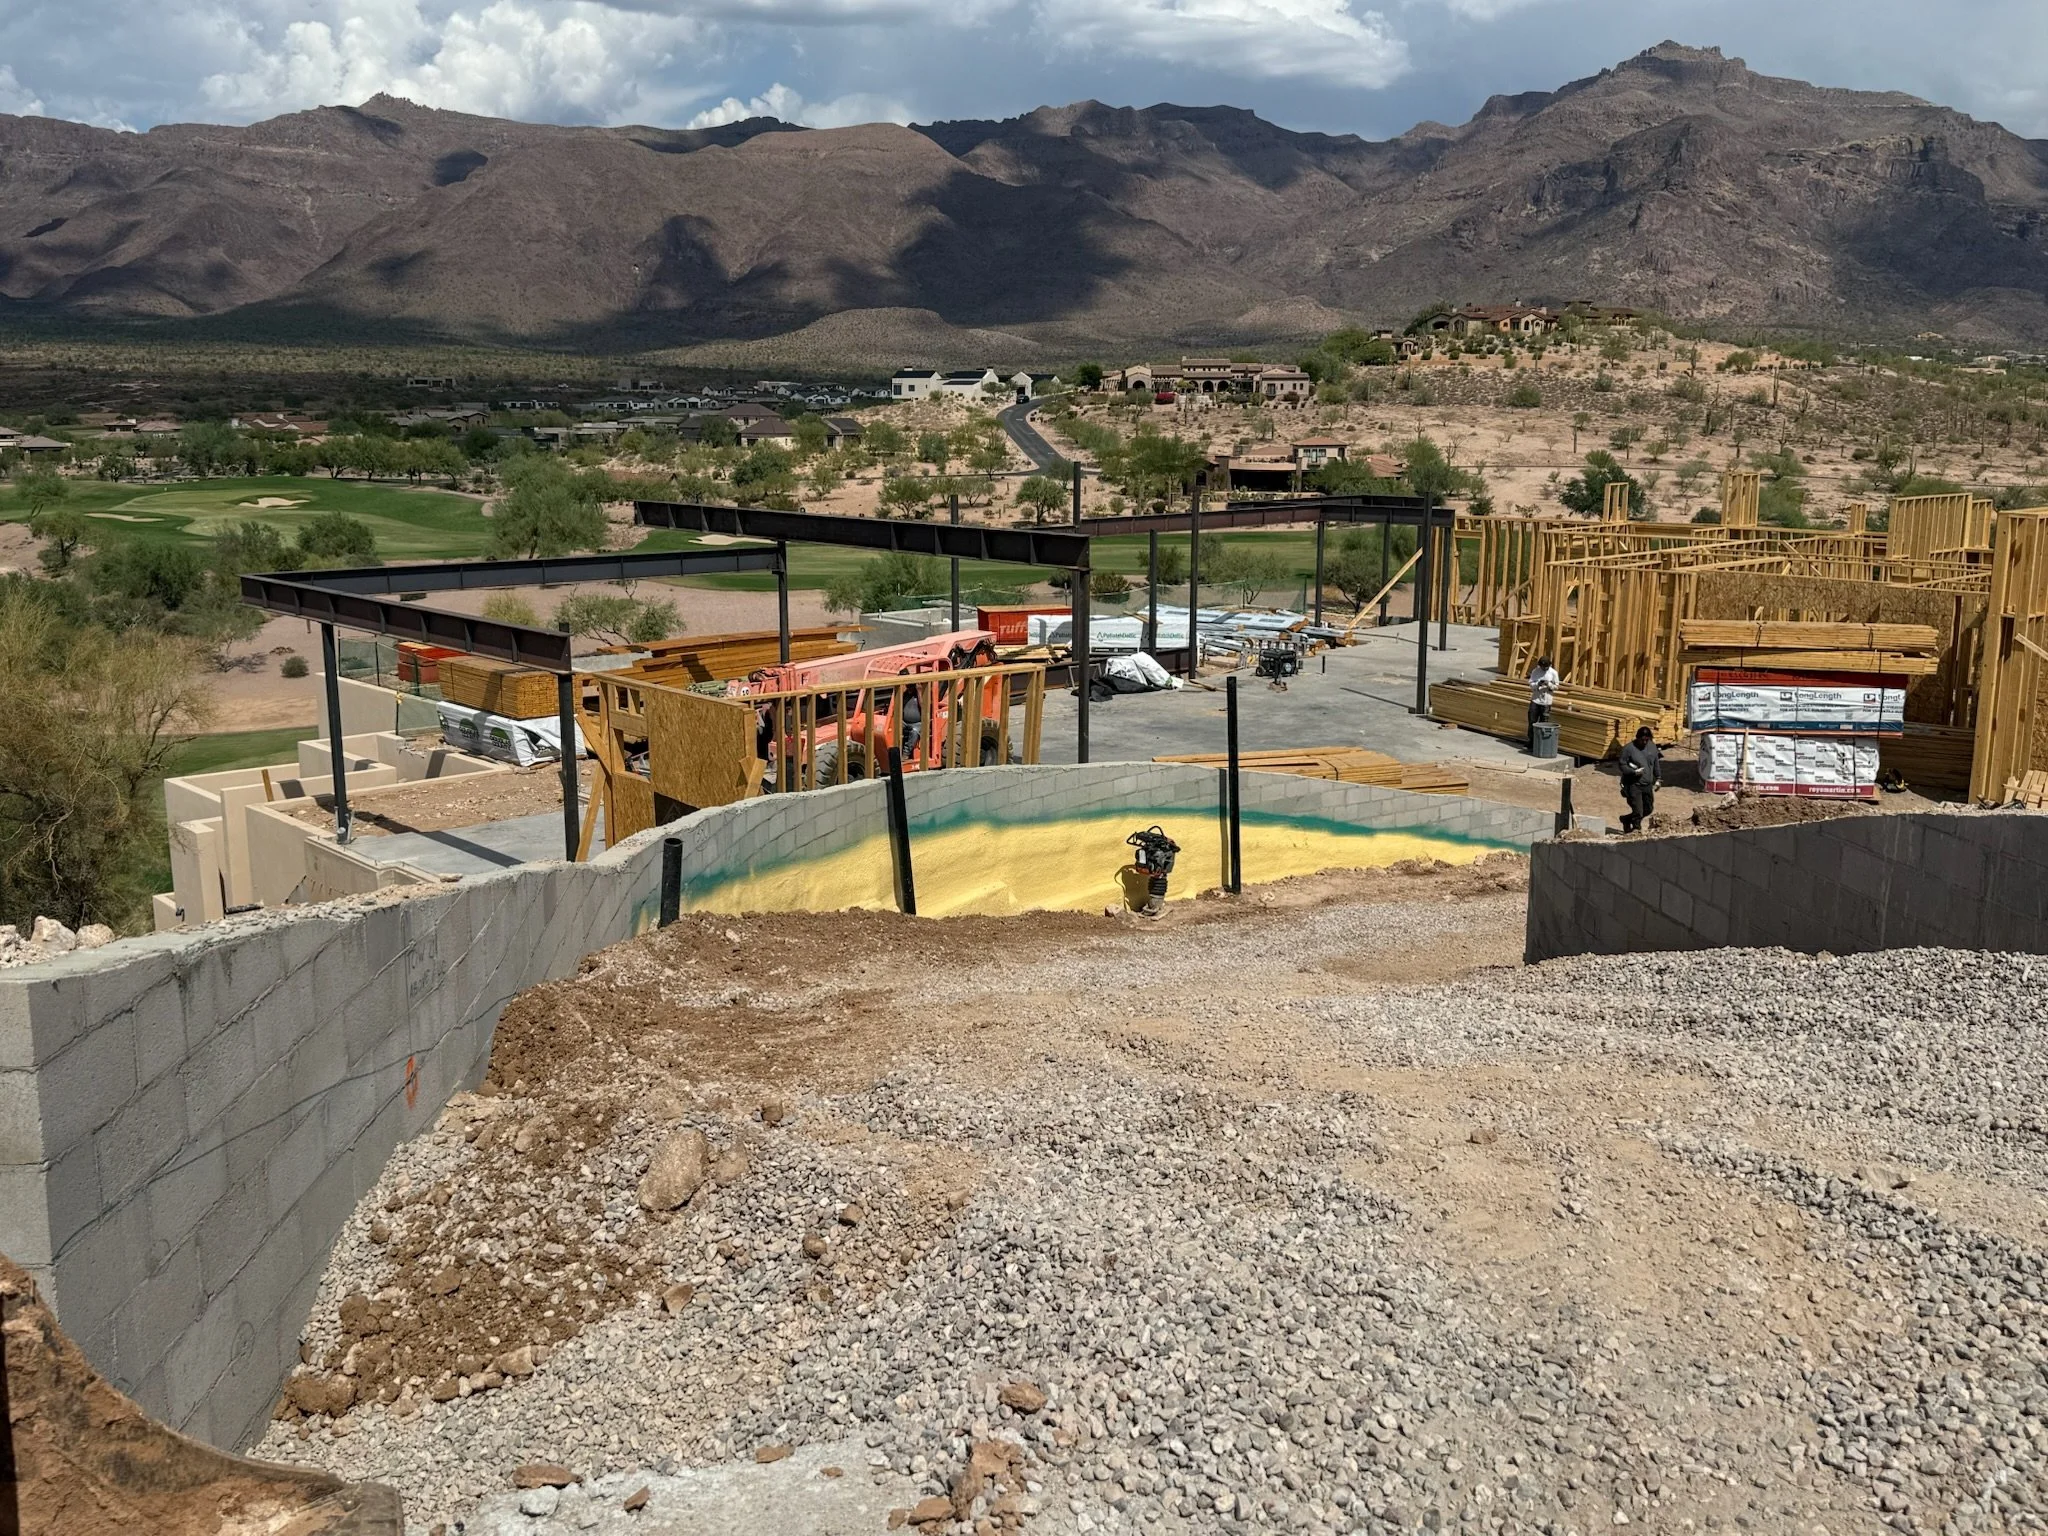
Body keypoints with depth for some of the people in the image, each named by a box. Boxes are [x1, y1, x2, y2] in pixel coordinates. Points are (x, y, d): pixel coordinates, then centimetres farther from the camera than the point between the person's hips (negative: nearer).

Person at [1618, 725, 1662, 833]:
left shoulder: (1652, 747, 6)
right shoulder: (1629, 748, -10)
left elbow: (1656, 764, 16)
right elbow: (1622, 765, -7)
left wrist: (1657, 779, 16)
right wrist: (1634, 772, -21)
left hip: (1648, 784, 6)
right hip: (1633, 785, -6)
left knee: (1648, 808, 14)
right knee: (1638, 810, -9)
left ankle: (1626, 820, 32)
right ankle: (1636, 828, 10)